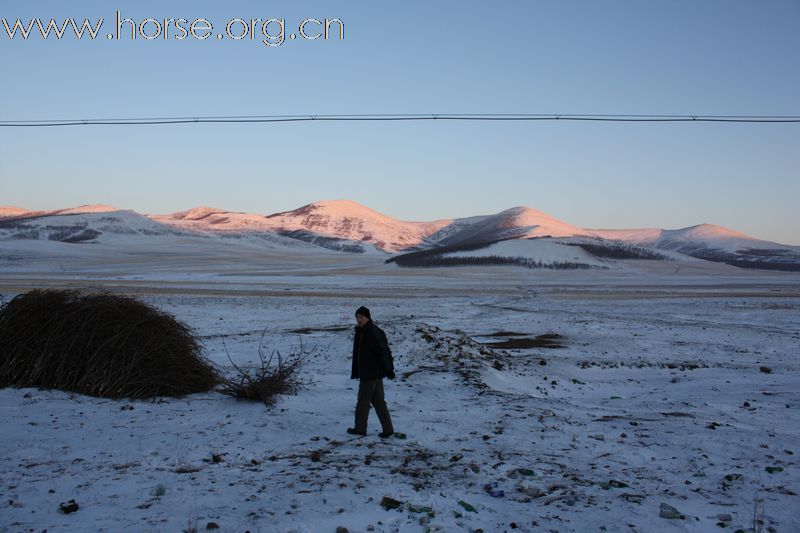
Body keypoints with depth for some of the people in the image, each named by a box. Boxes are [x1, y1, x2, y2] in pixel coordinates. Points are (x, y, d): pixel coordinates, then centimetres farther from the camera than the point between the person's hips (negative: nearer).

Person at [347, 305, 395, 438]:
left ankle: (360, 428, 16)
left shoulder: (372, 332, -18)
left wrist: (387, 370, -23)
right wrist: (356, 372, 20)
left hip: (371, 373, -10)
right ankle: (387, 429, 13)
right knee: (378, 401, 11)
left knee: (363, 400, 3)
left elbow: (382, 351, -21)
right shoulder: (361, 331, 14)